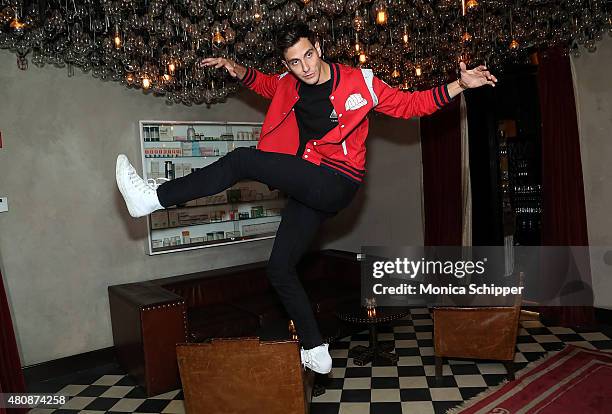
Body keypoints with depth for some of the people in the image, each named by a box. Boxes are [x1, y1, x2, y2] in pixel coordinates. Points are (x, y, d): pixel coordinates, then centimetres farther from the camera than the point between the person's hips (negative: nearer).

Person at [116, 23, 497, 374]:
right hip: (309, 190, 8)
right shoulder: (288, 84, 10)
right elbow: (266, 84, 33)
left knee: (244, 160, -20)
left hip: (336, 184, -7)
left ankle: (155, 197, -11)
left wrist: (460, 85, -4)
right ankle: (316, 351, 17)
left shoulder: (360, 82, -3)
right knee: (280, 269, 7)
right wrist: (238, 71, 16)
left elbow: (409, 104, 3)